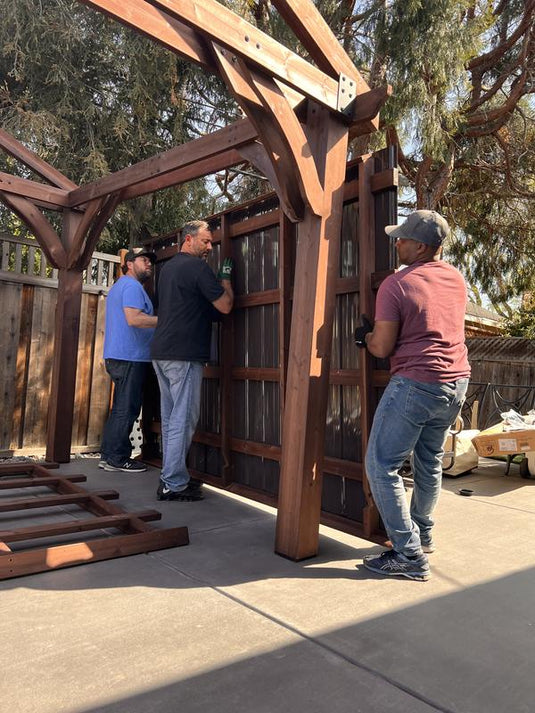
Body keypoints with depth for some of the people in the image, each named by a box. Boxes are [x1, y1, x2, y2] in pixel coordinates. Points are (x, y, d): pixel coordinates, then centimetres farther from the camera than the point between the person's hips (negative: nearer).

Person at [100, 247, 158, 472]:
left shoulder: (120, 286, 25)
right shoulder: (132, 285, -10)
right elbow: (134, 318, -24)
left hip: (116, 356, 11)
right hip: (130, 356, -11)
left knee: (121, 409, 15)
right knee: (126, 409, -5)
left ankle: (108, 455, 20)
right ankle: (117, 458, 1)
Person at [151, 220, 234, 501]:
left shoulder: (168, 267, 20)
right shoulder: (197, 267, -8)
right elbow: (225, 306, -8)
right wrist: (225, 277, 8)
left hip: (161, 352, 10)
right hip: (184, 354, -10)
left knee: (170, 418, 13)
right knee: (183, 419, -5)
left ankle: (171, 476, 22)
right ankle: (173, 484, -1)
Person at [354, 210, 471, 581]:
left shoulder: (396, 284, -12)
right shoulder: (457, 278, 9)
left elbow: (382, 348, -13)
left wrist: (366, 335, 9)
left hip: (416, 383, -8)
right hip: (457, 382, 8)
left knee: (382, 466, 1)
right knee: (430, 461, 23)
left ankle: (410, 555, 5)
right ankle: (423, 533, 38)